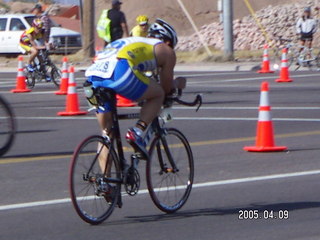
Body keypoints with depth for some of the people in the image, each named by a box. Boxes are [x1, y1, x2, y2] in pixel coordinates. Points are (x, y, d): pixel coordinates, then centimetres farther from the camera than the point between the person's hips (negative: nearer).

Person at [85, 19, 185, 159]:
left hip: (92, 74, 7)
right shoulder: (166, 50, 23)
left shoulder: (131, 42, 41)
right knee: (158, 95, 16)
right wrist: (177, 84, 47)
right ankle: (137, 133, 0)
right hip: (119, 71, -7)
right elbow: (166, 89, 27)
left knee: (106, 133, 20)